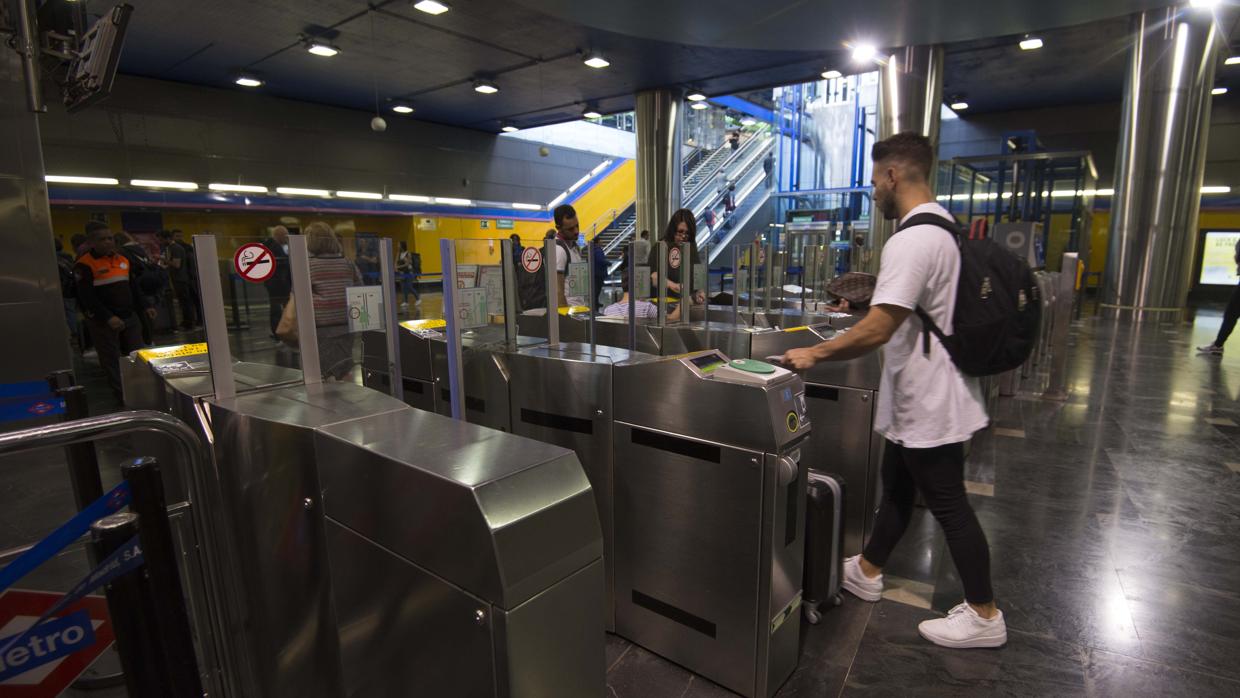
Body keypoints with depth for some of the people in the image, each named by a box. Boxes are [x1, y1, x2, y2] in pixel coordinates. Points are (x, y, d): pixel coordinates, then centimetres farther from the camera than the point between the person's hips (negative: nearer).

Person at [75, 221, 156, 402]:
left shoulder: (123, 260, 11)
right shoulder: (84, 265, -11)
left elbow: (133, 287, 19)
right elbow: (87, 296, -17)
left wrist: (143, 307, 11)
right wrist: (108, 317, -24)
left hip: (129, 316, 6)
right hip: (103, 321, -6)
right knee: (111, 360, 3)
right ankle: (122, 395, 10)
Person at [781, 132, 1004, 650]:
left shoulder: (912, 240, -24)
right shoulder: (944, 229, 9)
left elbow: (877, 330, -30)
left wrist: (812, 354, -20)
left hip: (928, 403, -10)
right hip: (926, 397, 10)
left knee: (949, 506, 5)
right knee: (897, 487, 20)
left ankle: (984, 616, 24)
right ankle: (866, 572, 36)